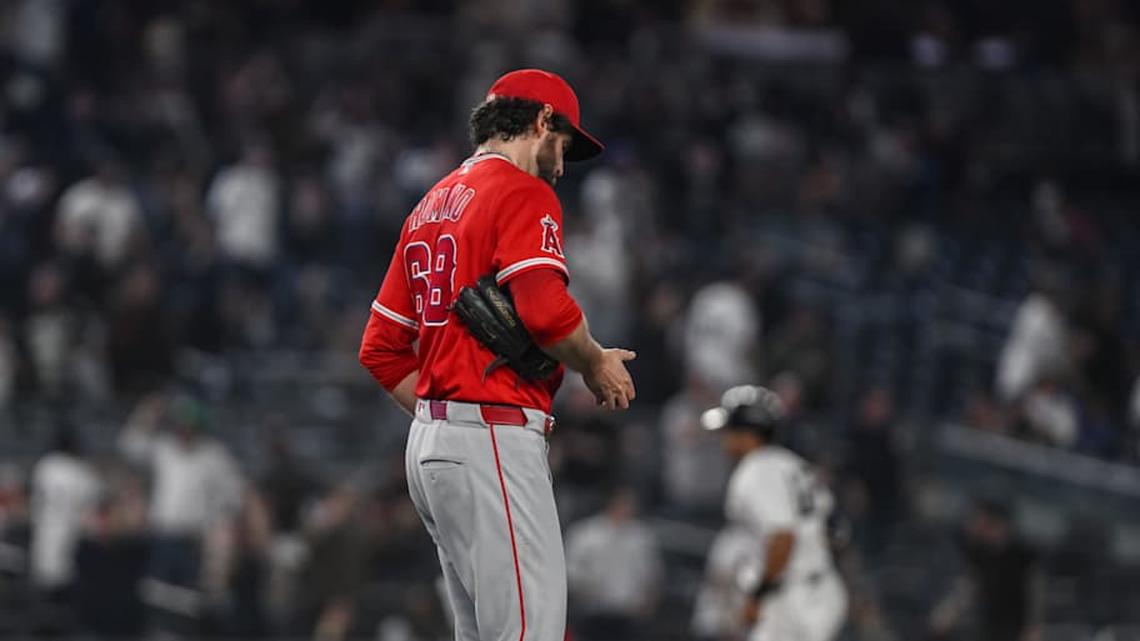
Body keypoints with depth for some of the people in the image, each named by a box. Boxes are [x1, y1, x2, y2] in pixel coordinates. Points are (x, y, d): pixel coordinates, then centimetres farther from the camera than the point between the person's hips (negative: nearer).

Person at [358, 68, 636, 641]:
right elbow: (545, 309, -21)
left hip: (427, 443, 10)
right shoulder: (523, 192, -5)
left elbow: (382, 348, 21)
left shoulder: (430, 206, 21)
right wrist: (596, 365, -3)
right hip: (494, 438, -10)